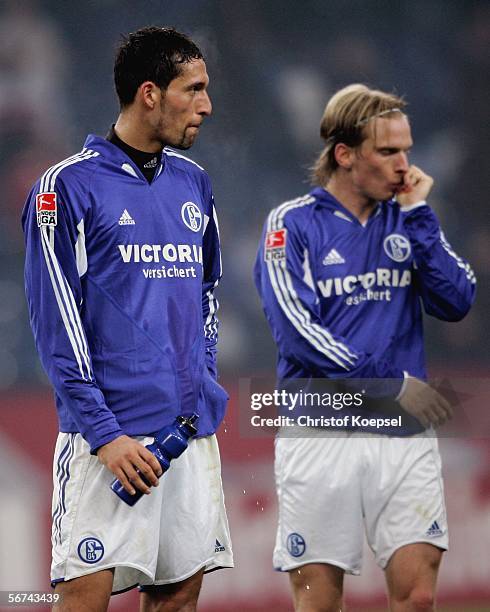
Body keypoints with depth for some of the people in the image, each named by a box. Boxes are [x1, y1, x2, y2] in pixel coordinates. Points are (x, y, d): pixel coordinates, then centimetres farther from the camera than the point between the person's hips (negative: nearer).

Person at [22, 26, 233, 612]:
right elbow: (56, 322, -9)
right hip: (109, 434, -6)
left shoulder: (192, 181, 13)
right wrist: (104, 432, -15)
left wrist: (204, 385, 13)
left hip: (191, 429, 6)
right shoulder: (68, 186, -6)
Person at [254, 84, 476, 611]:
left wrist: (418, 215, -5)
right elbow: (297, 331, -12)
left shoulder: (406, 220, 12)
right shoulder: (292, 224, -2)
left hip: (403, 431, 3)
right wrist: (392, 382, -13)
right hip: (319, 432, -3)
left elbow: (456, 303, 0)